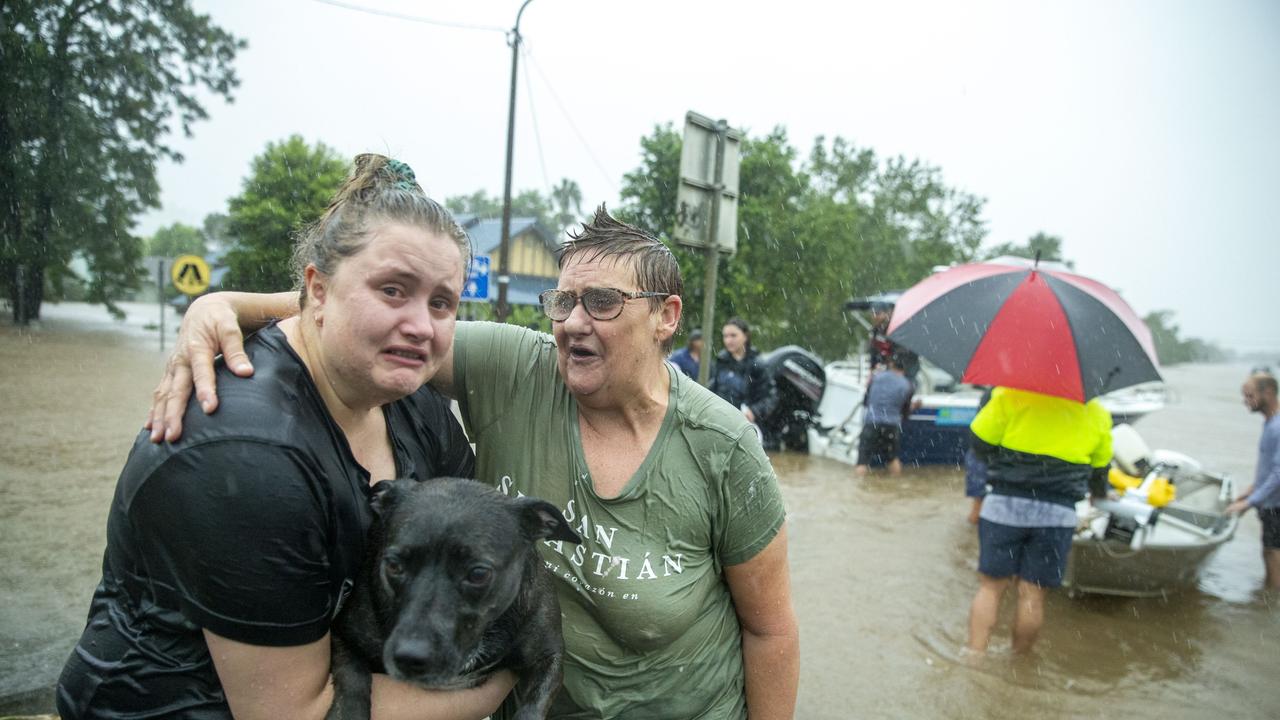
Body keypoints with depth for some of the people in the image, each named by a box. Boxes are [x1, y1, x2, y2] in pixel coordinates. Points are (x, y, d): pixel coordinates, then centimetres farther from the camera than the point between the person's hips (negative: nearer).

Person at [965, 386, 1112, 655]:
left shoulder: (1011, 396, -6)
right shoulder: (1096, 414, 6)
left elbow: (979, 441, -4)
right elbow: (1100, 467, 18)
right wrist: (1099, 494, 40)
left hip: (1004, 505, -2)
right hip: (1058, 512, 2)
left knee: (990, 586, 7)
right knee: (1032, 593, 9)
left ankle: (975, 654, 5)